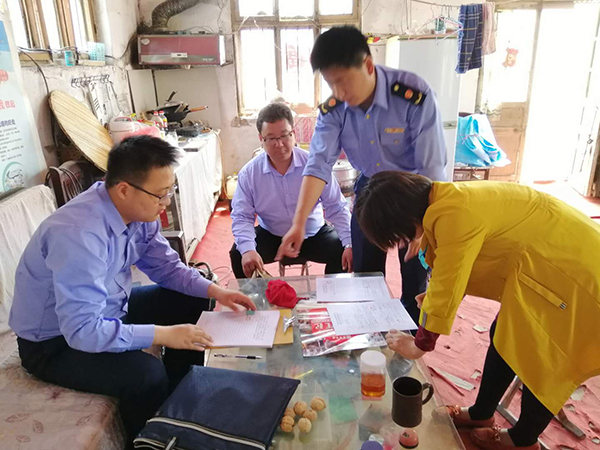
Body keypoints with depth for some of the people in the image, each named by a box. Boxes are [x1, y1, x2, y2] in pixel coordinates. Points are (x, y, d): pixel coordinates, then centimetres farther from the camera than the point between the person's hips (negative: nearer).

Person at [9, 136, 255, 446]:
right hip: (56, 341, -8)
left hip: (108, 310, 8)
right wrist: (163, 335, -33)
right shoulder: (78, 234, -36)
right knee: (147, 374, -29)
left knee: (192, 301, 4)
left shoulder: (138, 210, -11)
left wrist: (214, 290, -12)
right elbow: (82, 330, -36)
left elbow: (165, 265, 1)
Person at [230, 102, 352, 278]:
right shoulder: (248, 173, -11)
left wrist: (350, 244, -24)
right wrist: (248, 249, -30)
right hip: (270, 236, 1)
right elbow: (241, 217, -10)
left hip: (314, 234, 0)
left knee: (342, 252, -23)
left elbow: (336, 208, -12)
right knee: (238, 254, -21)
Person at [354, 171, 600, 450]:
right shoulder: (446, 202, -3)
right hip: (547, 261, 9)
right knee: (504, 337, 15)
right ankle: (481, 414, 34)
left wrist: (420, 345, -8)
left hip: (575, 270, -9)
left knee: (539, 359, 7)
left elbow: (445, 290, -22)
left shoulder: (454, 215, -31)